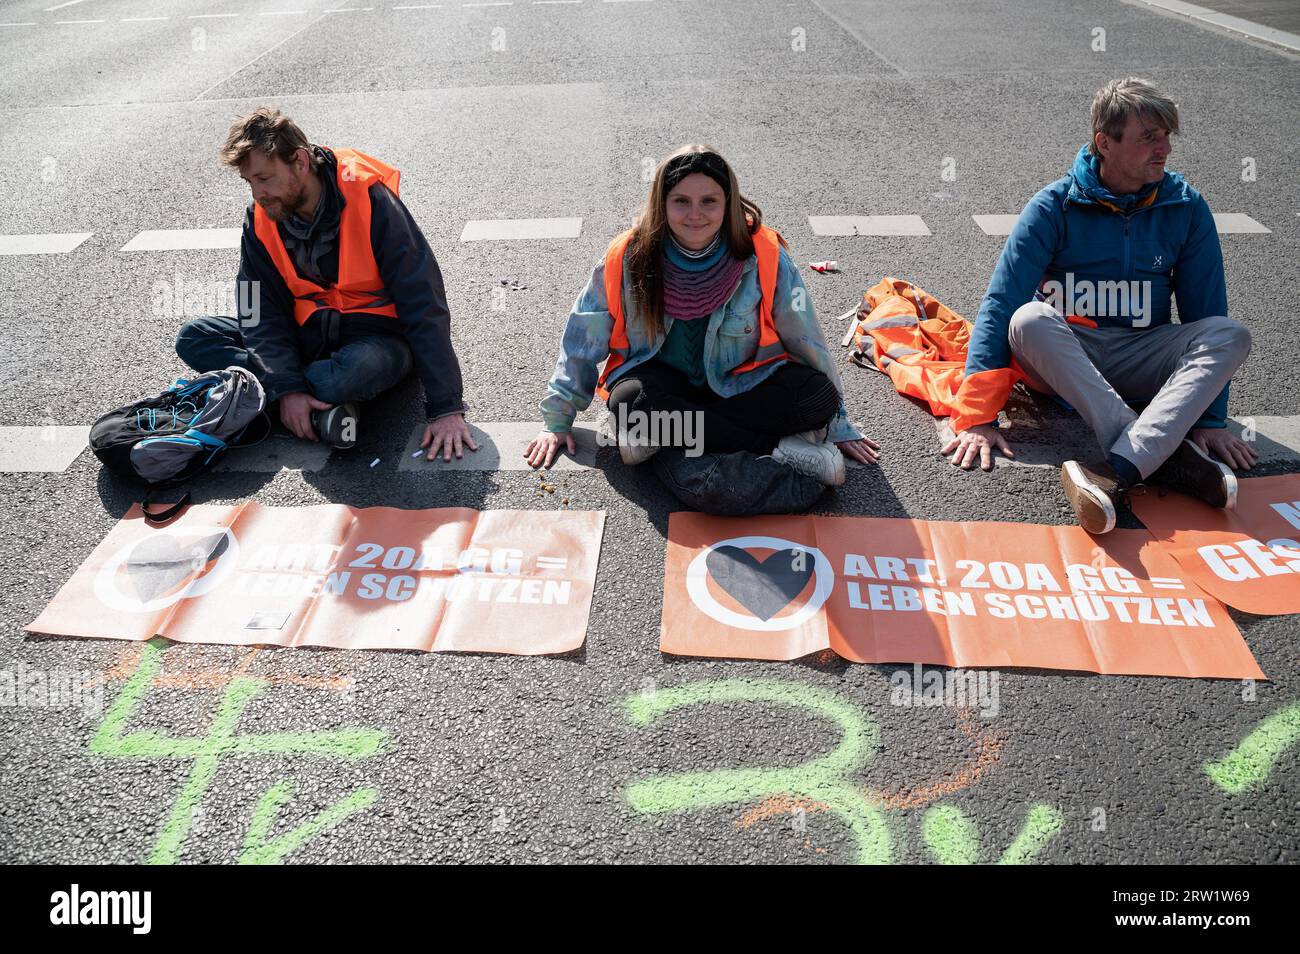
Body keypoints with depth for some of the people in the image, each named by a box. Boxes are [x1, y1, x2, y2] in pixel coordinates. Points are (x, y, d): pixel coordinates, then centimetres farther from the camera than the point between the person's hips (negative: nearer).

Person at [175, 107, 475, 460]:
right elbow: (263, 312, -5)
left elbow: (423, 305, -22)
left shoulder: (370, 200, -19)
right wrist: (286, 388, -25)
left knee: (362, 367, -41)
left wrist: (446, 408, -27)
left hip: (376, 336, -5)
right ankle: (326, 404, -23)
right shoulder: (260, 220, -2)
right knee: (192, 337, -11)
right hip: (309, 337, 6)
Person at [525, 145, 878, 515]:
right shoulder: (628, 257, -13)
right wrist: (557, 420, 3)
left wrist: (838, 426, 4)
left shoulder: (764, 256, -15)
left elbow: (806, 340, -4)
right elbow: (583, 338, -1)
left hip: (739, 384, 0)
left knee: (818, 394, -29)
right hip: (661, 383, 1)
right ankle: (783, 449, -26)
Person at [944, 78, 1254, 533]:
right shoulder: (1054, 206, -10)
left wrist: (1210, 417, -4)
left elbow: (1205, 310, 2)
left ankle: (1118, 469, -45)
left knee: (1232, 335, -24)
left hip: (1139, 361, 3)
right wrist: (978, 416, -26)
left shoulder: (1186, 208, -1)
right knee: (1029, 319, -34)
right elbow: (1000, 304, -17)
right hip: (1062, 358, -2)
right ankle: (1171, 457, -41)